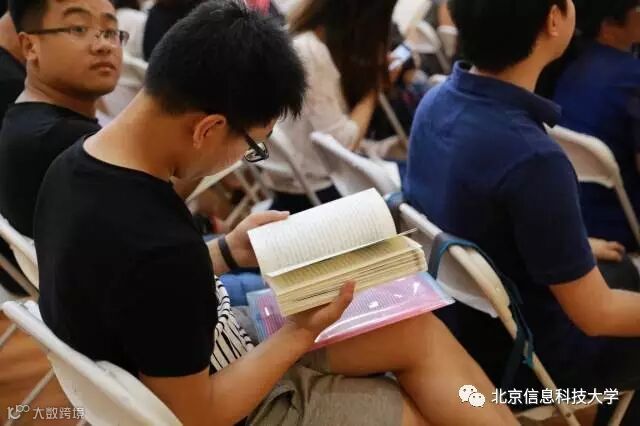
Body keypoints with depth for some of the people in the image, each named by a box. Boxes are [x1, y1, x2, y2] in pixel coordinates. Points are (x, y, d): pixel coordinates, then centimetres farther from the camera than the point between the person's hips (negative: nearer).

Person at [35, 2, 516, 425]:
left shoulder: (76, 162, -10)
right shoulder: (160, 251, -37)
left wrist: (227, 252, 2)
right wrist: (301, 334, -14)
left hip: (198, 357, 8)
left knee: (419, 330, 8)